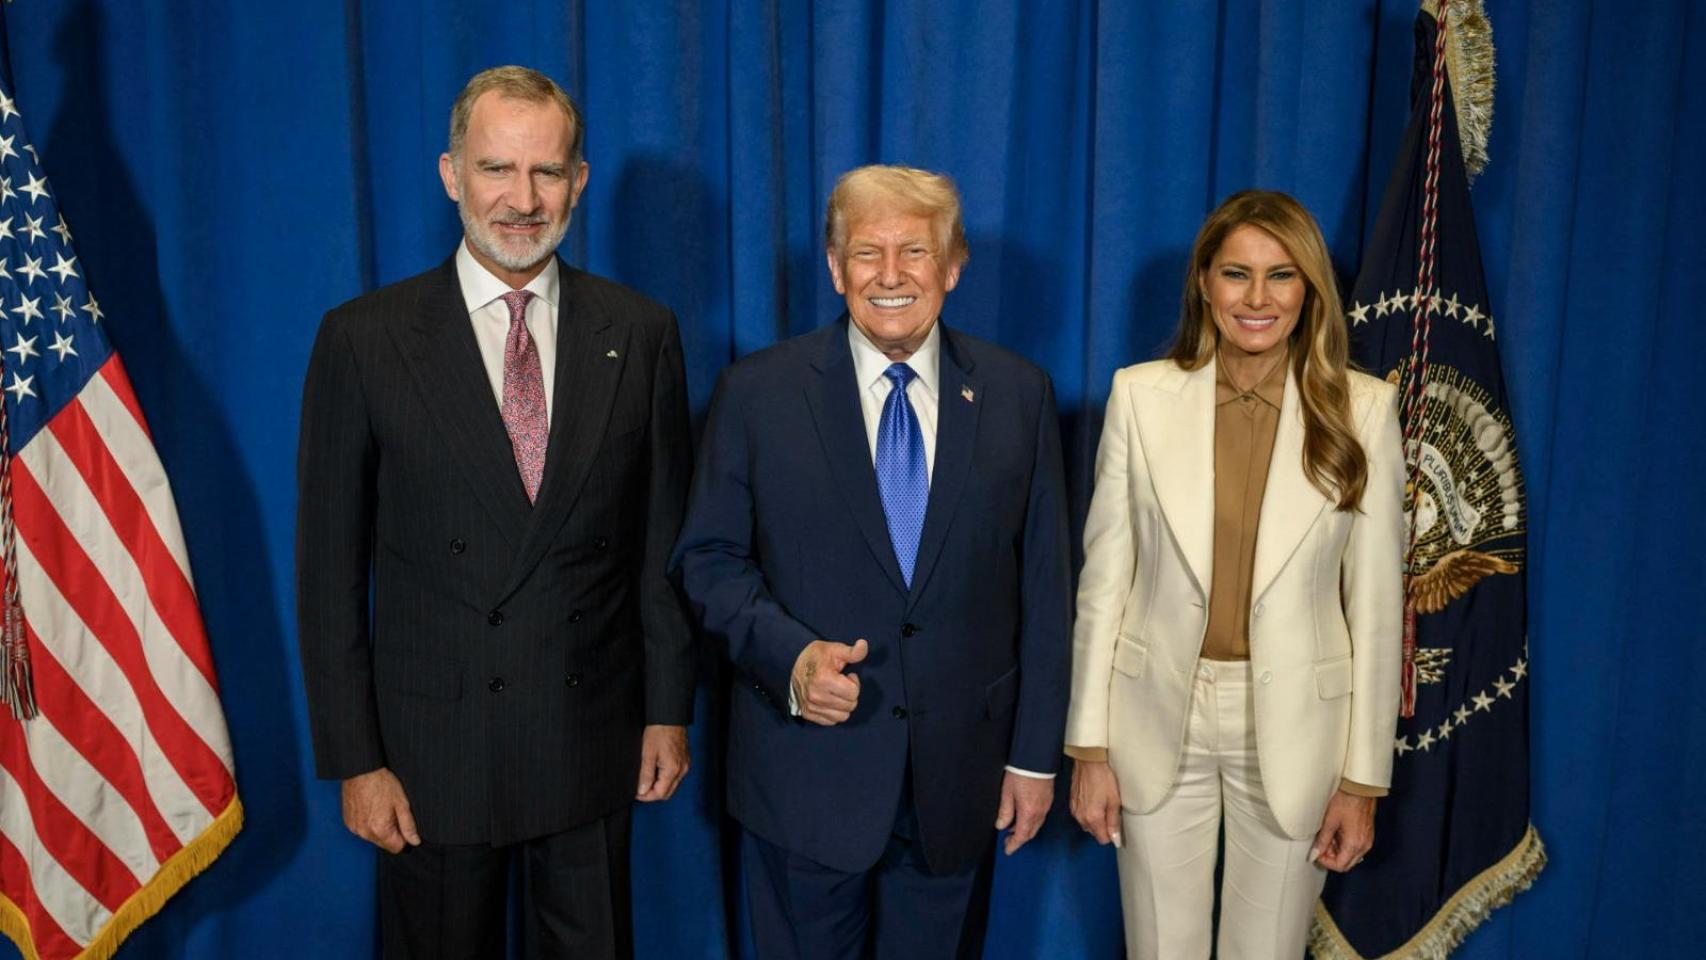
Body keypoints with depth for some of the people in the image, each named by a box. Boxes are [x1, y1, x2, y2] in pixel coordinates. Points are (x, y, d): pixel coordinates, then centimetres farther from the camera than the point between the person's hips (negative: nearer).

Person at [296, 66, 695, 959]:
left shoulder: (640, 333, -2)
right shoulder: (362, 339, -7)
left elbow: (663, 539, 2)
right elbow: (329, 566, -5)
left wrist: (669, 709, 3)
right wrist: (354, 758, -5)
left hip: (594, 739, 2)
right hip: (432, 743, -1)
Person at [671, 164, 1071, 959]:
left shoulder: (1017, 395, 1)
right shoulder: (756, 393, -4)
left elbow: (1044, 585, 3)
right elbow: (708, 558, -1)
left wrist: (1036, 752, 2)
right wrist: (787, 653, -18)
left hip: (961, 771, 2)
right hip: (807, 769, -1)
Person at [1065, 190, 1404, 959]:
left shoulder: (1361, 409, -5)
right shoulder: (1141, 395, -5)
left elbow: (1375, 604, -2)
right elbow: (1104, 577, -2)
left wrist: (1363, 778, -2)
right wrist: (1089, 744, -3)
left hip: (1295, 727, 0)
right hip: (1159, 720, 0)